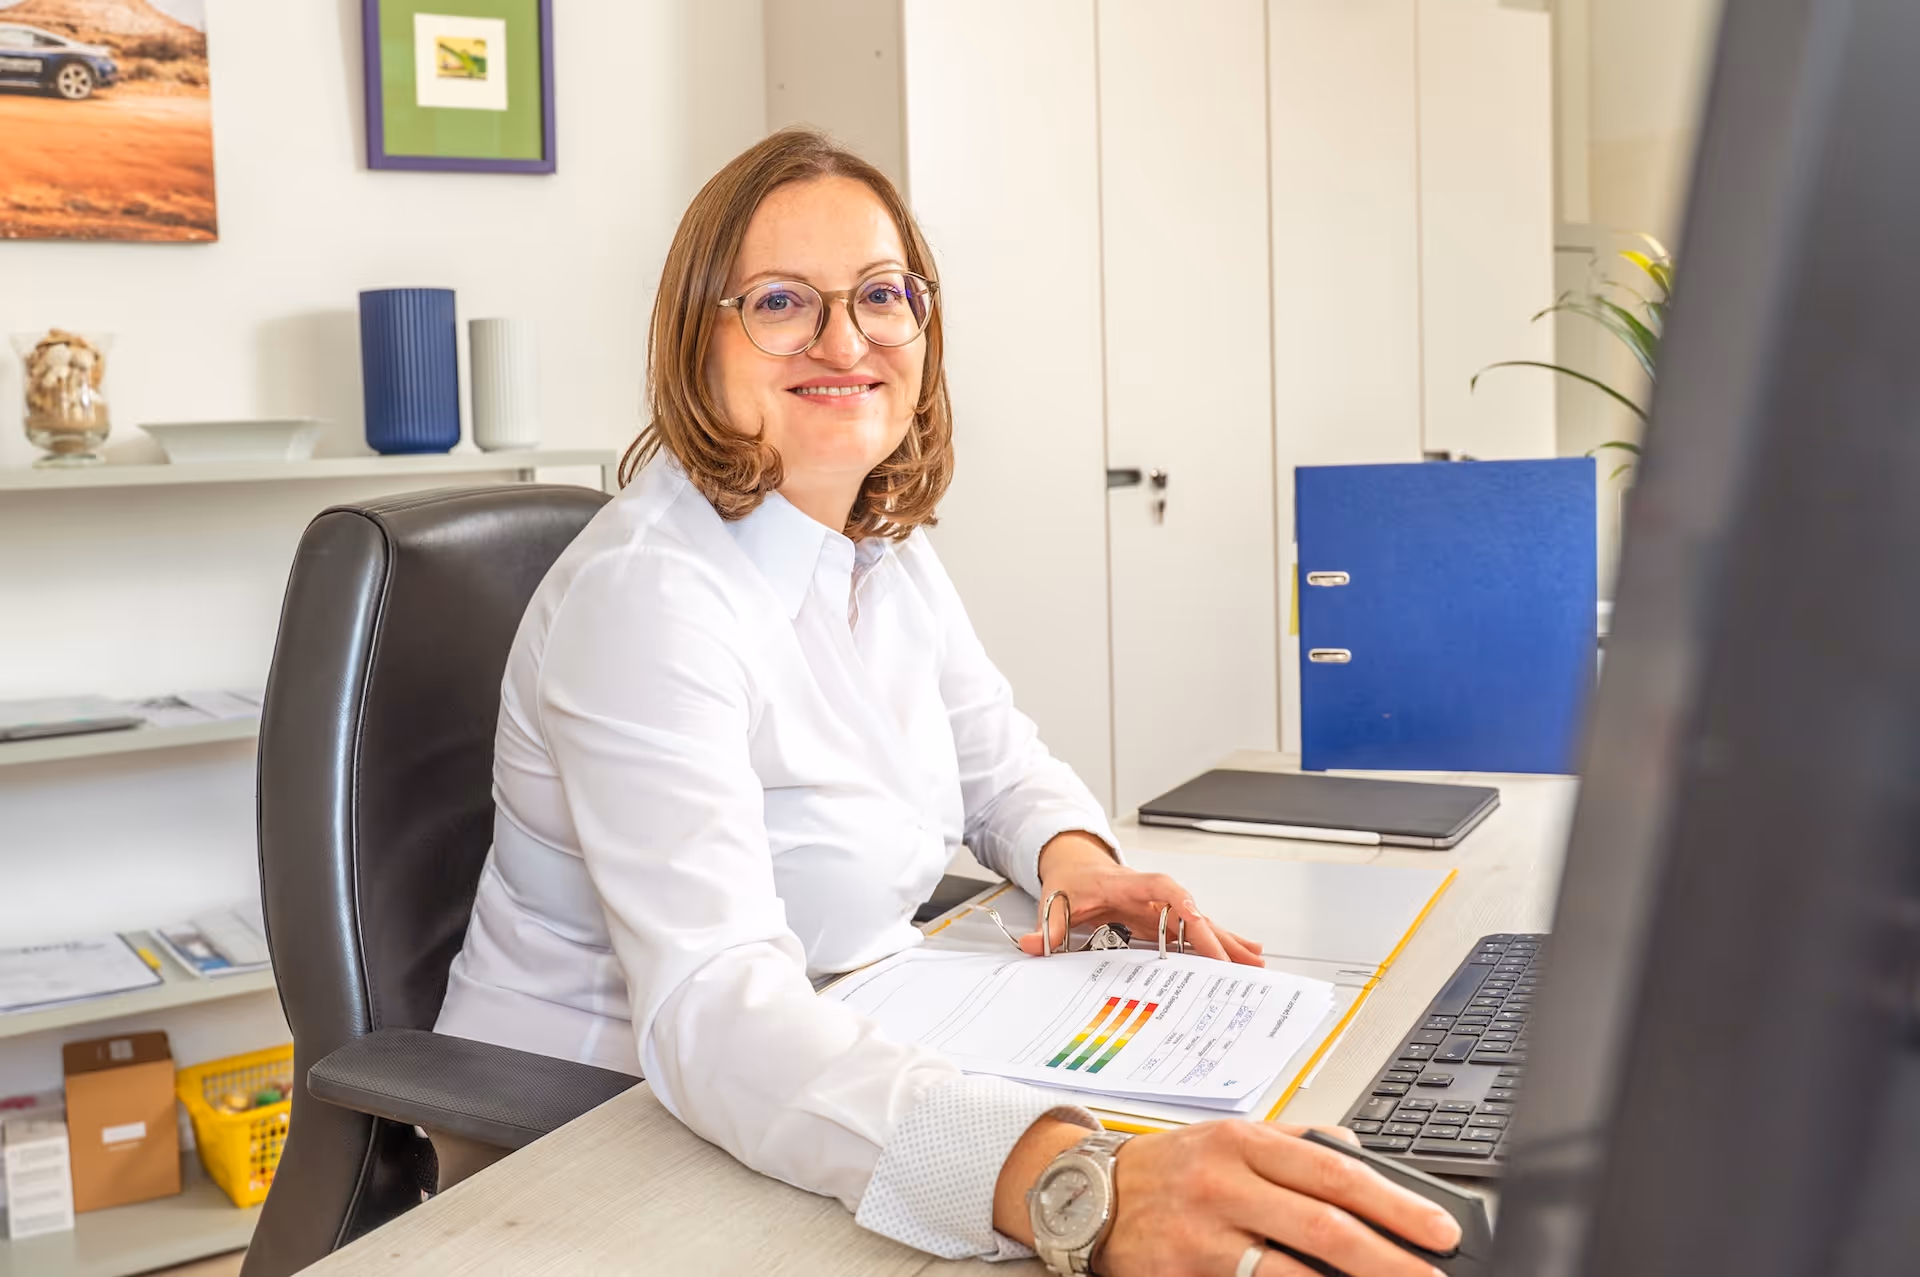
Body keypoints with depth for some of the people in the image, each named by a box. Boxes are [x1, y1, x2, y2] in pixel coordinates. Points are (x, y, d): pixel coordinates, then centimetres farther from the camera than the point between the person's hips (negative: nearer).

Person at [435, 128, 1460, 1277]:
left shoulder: (890, 548, 3)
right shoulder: (648, 596, -23)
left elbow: (1001, 763, 16)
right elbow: (710, 1007, -35)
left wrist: (1076, 859, -9)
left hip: (855, 1047, 7)